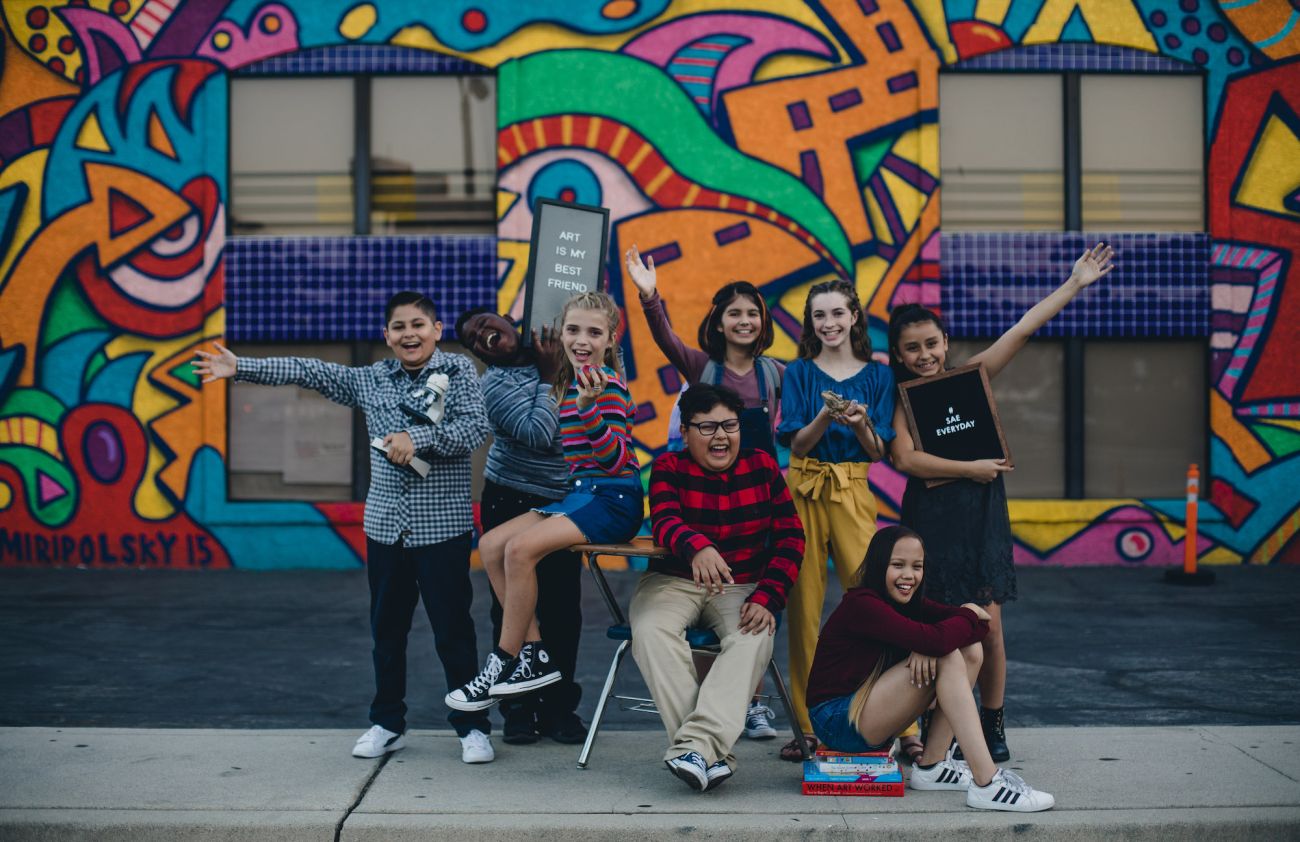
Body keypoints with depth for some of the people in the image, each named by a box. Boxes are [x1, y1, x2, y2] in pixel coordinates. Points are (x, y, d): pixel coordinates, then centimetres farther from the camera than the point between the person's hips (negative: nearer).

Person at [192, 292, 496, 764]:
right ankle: (387, 724, 24)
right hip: (386, 525, 4)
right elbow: (307, 372, 10)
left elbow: (475, 427, -12)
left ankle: (471, 727, 11)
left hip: (443, 526, -4)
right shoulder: (371, 380, 10)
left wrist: (417, 439, -19)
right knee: (387, 630, 11)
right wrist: (238, 368, 7)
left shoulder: (458, 371, -1)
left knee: (453, 629, 0)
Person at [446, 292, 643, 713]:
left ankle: (504, 663, -11)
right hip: (576, 494, 9)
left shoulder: (608, 385, -11)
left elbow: (614, 458, -20)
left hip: (611, 499, -9)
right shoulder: (567, 383, 14)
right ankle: (535, 655, -2)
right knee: (491, 545, -4)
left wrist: (588, 406, -33)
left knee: (521, 548, -25)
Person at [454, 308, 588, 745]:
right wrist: (549, 379, -16)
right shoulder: (494, 384, -11)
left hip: (564, 504, 5)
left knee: (563, 609, 5)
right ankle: (518, 709, 10)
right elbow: (539, 435, -22)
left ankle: (558, 706, 15)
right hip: (513, 504, -5)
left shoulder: (547, 355, 6)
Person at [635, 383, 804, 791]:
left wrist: (766, 598, -16)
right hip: (674, 581, 0)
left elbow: (791, 537, 0)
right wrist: (697, 547, -46)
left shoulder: (761, 466, 4)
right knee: (650, 630, -32)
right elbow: (665, 520, -21)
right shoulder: (669, 467, -1)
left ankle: (695, 744, -40)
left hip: (744, 586, 1)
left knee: (754, 638, -33)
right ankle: (713, 754, -36)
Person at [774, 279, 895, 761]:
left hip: (853, 491, 0)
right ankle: (807, 726, 7)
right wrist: (826, 417, -19)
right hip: (803, 489, 0)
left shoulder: (878, 376, 9)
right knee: (804, 604, 0)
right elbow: (797, 442, 0)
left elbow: (877, 451, 4)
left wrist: (860, 422, -16)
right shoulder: (799, 373, 9)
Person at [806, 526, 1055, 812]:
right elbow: (934, 640, -33)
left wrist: (925, 646, -23)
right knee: (946, 657, -23)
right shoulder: (861, 604, -20)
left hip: (869, 715, 9)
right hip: (837, 721, -9)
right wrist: (969, 616, -12)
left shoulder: (906, 601, 6)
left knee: (970, 650, -1)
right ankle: (986, 785, -27)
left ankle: (932, 766, -4)